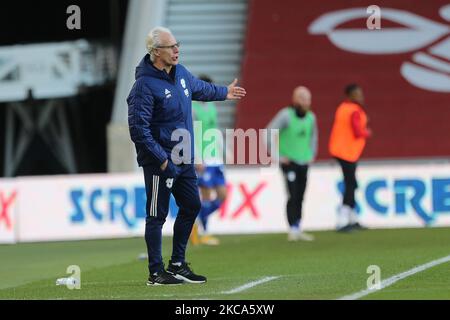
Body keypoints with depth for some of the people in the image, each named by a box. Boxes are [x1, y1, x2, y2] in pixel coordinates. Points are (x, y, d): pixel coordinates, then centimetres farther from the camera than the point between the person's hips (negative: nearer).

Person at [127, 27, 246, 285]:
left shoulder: (181, 73, 6)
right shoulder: (145, 85, -19)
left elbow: (199, 88, 31)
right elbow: (139, 129, -22)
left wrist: (224, 93, 46)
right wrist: (162, 160, -23)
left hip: (184, 159, 8)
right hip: (160, 163, -8)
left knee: (192, 207, 12)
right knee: (157, 215, -1)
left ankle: (178, 264, 24)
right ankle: (156, 272, 7)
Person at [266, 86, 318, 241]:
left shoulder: (311, 117, 6)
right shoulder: (286, 115, -13)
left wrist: (312, 154, 17)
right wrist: (278, 156, -12)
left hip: (304, 163, 6)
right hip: (289, 163, -6)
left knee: (300, 198, 9)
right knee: (293, 196, -12)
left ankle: (298, 230, 17)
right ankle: (293, 230, -10)